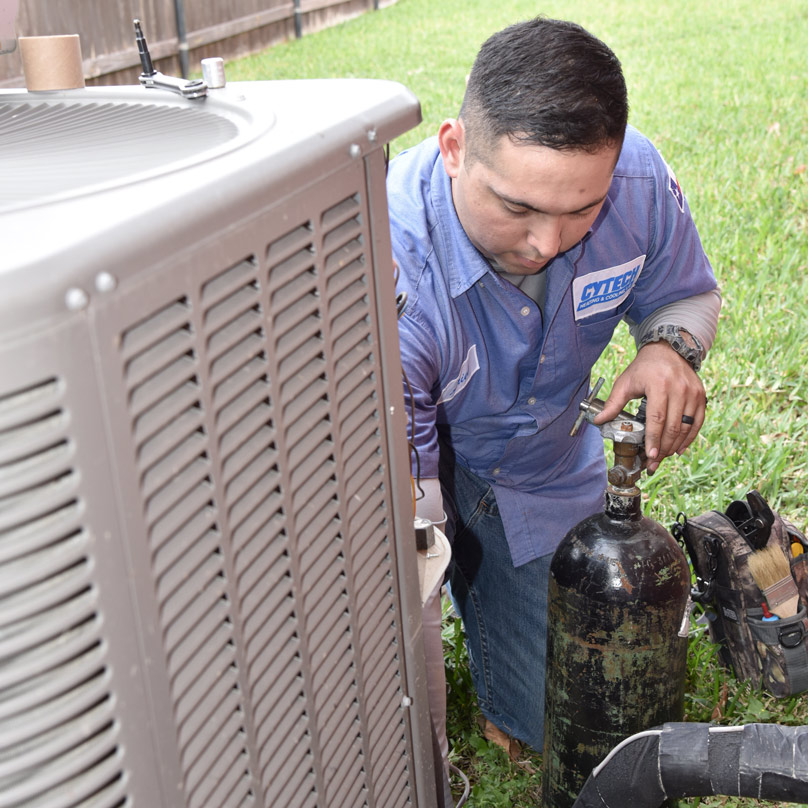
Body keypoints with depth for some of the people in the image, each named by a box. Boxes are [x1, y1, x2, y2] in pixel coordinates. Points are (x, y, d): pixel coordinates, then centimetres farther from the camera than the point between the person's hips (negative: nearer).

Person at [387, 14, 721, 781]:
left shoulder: (637, 176, -24)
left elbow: (686, 294, -1)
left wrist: (669, 349, -26)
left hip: (543, 468, 4)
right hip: (421, 465, -3)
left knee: (560, 723, 12)